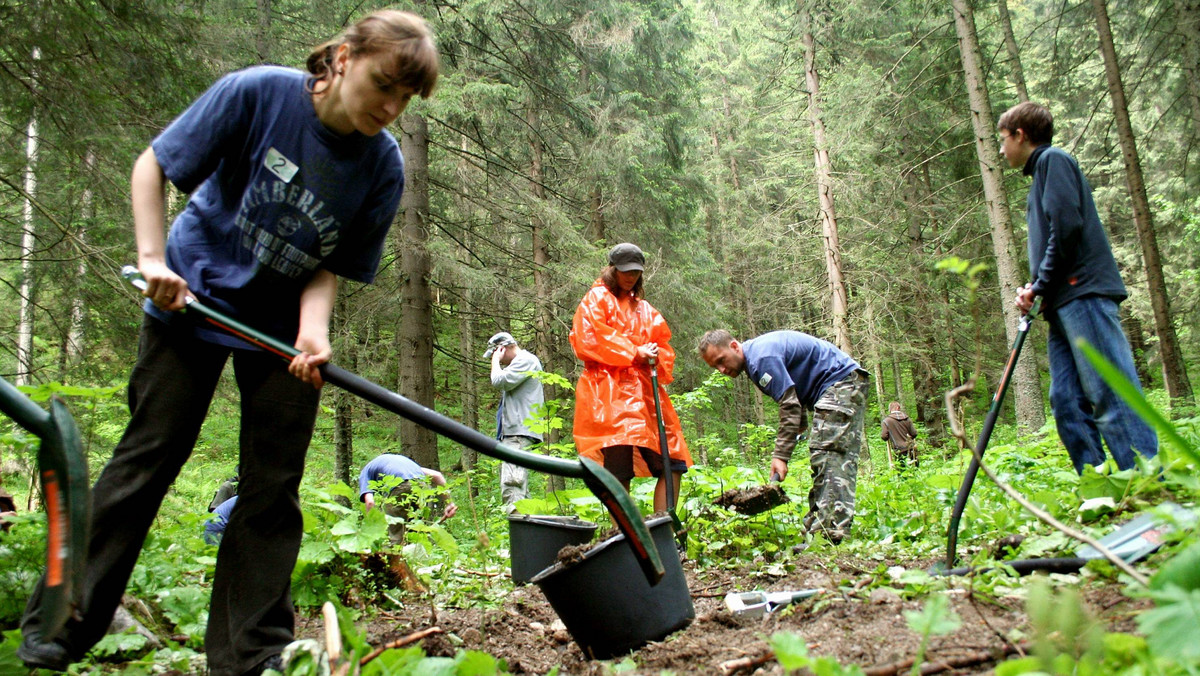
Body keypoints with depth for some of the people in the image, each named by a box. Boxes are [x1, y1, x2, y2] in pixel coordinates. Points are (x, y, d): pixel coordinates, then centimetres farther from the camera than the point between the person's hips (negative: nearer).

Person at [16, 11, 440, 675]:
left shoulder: (383, 165, -13)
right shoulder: (257, 92, -19)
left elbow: (332, 266, -8)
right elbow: (151, 164, -9)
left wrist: (312, 328, -26)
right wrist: (153, 258, -16)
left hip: (284, 324, 2)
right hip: (191, 297, -2)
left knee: (273, 484, 1)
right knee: (149, 455, 1)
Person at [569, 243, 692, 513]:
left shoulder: (645, 309, 28)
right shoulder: (597, 298, 9)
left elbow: (665, 346, 22)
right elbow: (587, 339, -7)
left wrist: (656, 356, -3)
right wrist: (633, 352, -8)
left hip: (645, 392, 7)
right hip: (609, 391, -6)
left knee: (673, 463, 1)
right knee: (619, 469, -17)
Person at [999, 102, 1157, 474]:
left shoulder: (1053, 159, 1)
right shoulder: (1041, 173, 28)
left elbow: (1067, 224, -13)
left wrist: (1040, 285, -9)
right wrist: (1036, 289, 11)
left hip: (1084, 293, -9)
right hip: (1065, 304, 9)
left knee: (1111, 394, -13)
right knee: (1068, 402, 3)